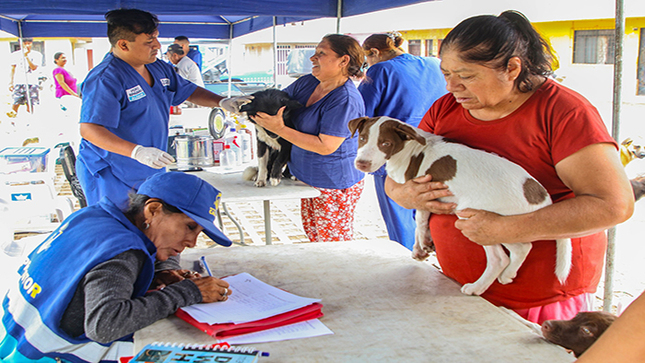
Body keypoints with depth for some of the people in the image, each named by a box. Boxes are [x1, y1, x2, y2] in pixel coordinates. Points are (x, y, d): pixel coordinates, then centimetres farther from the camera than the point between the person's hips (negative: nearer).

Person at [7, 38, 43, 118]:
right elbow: (13, 69, 13)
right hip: (19, 82, 1)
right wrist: (11, 83, 7)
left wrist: (26, 56, -14)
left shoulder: (37, 55, 5)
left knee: (30, 103, 1)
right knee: (16, 102, -11)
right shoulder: (15, 54, 10)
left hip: (32, 82, 0)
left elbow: (33, 67, -8)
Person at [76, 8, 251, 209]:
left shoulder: (159, 68, 8)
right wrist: (137, 152, -38)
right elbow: (90, 129, -27)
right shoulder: (105, 79, -20)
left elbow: (188, 91, 21)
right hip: (111, 177, -8)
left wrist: (221, 101, 1)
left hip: (151, 172, 8)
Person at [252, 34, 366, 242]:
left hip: (334, 184, -9)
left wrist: (280, 129, -23)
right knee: (312, 233, 20)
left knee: (334, 242, 3)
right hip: (309, 178, 9)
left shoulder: (345, 100, -24)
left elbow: (325, 146, -26)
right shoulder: (307, 83, 3)